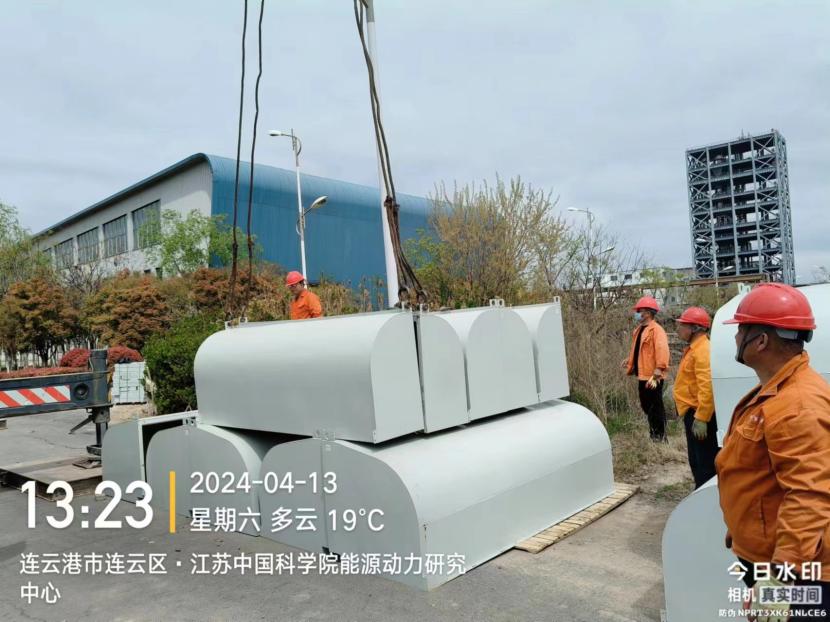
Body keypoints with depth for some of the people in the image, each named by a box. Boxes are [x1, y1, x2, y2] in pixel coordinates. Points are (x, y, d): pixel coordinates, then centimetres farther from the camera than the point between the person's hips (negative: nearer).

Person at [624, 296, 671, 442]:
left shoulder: (656, 330, -16)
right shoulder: (639, 329, 14)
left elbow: (662, 350, -25)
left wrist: (659, 369, -31)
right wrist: (630, 360, 13)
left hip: (652, 376, -10)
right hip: (642, 374, 10)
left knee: (655, 406, -1)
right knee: (646, 405, 18)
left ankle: (660, 436, 9)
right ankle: (652, 434, 31)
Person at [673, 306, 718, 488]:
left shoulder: (702, 350, -19)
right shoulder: (693, 349, 13)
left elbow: (707, 387, -26)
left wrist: (701, 418, -27)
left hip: (699, 415, -11)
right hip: (693, 412, 11)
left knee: (705, 462, -3)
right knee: (696, 460, 19)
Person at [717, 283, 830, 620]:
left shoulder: (799, 406, -28)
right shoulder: (774, 392, 8)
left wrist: (780, 577, -34)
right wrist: (739, 531, 24)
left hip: (790, 568, -10)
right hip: (761, 555, 10)